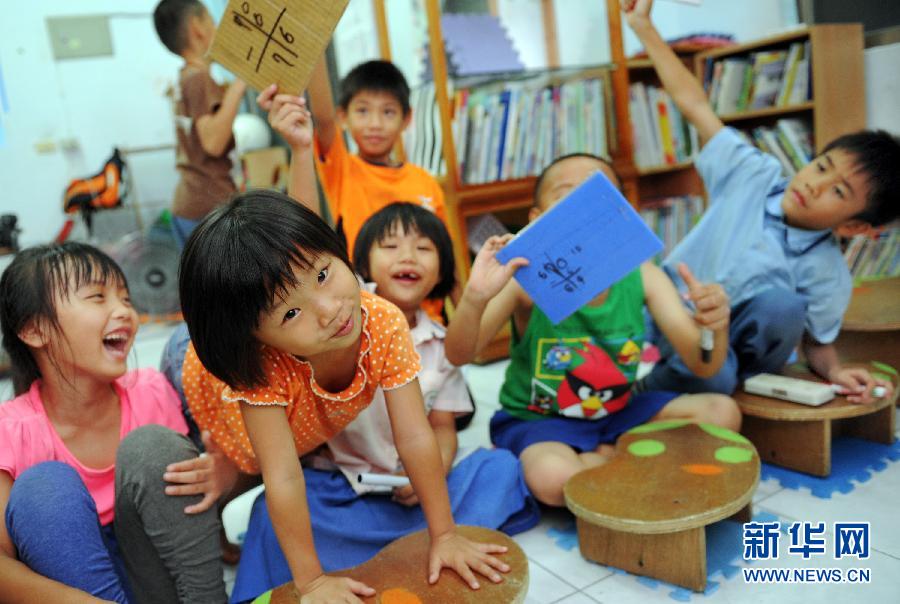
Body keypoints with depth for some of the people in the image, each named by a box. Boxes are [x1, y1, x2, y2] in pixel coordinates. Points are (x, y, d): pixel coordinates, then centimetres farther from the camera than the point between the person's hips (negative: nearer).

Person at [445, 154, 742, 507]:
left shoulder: (642, 276, -11)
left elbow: (702, 365, -14)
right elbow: (459, 355, -28)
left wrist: (714, 326, -37)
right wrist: (475, 297, -48)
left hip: (618, 411, 4)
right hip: (536, 420, -4)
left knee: (722, 413, -10)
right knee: (554, 478, -35)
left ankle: (603, 458, -6)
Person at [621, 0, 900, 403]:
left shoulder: (829, 276, -10)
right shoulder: (757, 176, -7)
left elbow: (816, 344, 1)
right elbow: (694, 104, -4)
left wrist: (835, 371, -24)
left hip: (734, 344, 0)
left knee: (783, 304, -33)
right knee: (712, 378, -35)